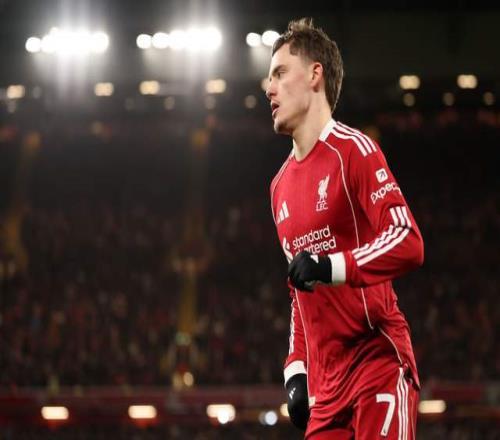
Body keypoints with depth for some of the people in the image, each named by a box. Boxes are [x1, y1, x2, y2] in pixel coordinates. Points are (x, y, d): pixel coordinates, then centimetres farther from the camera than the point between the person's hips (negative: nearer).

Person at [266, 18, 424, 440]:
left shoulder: (353, 149, -6)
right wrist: (296, 370, 15)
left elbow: (408, 243, -17)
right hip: (324, 383, 7)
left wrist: (331, 267, -27)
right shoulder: (281, 185, 19)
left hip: (379, 363, -7)